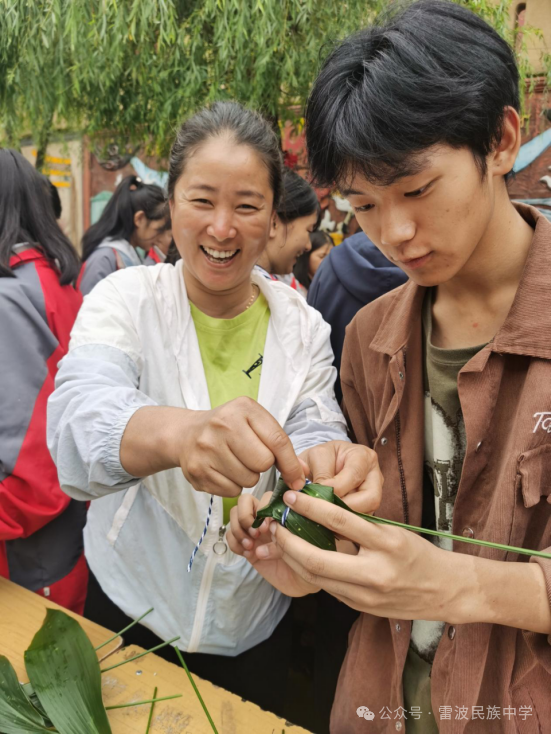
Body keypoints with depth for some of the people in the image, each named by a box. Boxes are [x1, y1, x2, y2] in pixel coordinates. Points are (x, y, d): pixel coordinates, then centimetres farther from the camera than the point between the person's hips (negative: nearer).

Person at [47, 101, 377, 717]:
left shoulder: (302, 327, -5)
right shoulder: (125, 300, -13)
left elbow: (313, 429, -16)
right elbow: (77, 423, -30)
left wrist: (328, 465, -41)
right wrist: (175, 431, -53)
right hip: (130, 608, -1)